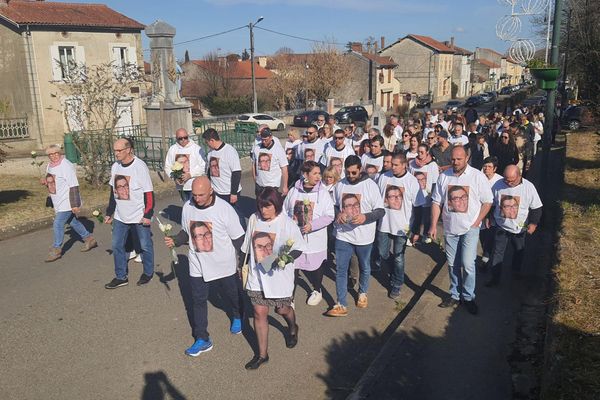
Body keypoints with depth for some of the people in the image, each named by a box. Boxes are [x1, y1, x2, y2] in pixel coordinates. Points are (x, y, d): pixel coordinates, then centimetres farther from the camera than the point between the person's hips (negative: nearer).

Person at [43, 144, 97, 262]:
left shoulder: (66, 166, -20)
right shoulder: (50, 166, 7)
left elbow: (74, 186, -22)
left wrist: (75, 204, -24)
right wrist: (45, 181, -2)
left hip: (67, 202, -9)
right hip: (58, 202, 9)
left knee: (57, 225, -7)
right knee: (72, 222, 18)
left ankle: (56, 250, 7)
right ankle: (89, 239, 34)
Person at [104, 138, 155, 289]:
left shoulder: (140, 166, -16)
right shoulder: (115, 166, 2)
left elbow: (149, 193, -15)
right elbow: (113, 191, 12)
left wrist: (148, 215, -17)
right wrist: (109, 212, 14)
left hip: (139, 216, -6)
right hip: (120, 216, 6)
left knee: (145, 245, 8)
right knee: (117, 246, 9)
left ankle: (148, 273, 28)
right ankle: (121, 277, 23)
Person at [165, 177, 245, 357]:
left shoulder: (225, 209, -23)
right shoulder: (188, 207, -11)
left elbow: (238, 239, -12)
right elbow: (186, 232, 6)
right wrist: (174, 241, -13)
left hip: (224, 265, -2)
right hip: (198, 265, 3)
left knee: (231, 295, 21)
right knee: (198, 301, 8)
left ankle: (237, 317, 53)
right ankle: (202, 339, 25)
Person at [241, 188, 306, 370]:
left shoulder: (287, 224, -17)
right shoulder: (254, 219, -4)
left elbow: (298, 248, -10)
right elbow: (247, 245, 9)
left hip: (279, 275, -3)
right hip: (257, 274, 3)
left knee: (282, 309, 16)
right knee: (259, 313, 5)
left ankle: (292, 329, 52)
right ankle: (262, 354, 21)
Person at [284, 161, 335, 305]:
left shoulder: (323, 193, -10)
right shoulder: (294, 191, -4)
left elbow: (329, 216, -11)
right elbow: (285, 211, 7)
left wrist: (312, 225, -20)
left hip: (315, 238, -1)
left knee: (316, 265, 14)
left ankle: (317, 290, 40)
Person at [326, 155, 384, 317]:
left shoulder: (370, 185, -12)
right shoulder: (340, 185, -2)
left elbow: (380, 211, -9)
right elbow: (334, 205, 11)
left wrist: (365, 217, -26)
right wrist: (338, 214, -11)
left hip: (364, 236, -1)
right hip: (343, 235, 2)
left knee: (364, 267, 19)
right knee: (341, 270, 1)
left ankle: (362, 293, 44)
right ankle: (341, 305, 9)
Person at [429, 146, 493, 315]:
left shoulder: (477, 176, -8)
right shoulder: (444, 176, 1)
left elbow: (487, 201, -3)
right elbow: (436, 202, 4)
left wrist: (477, 222, -10)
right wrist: (433, 225, -1)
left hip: (470, 229, -3)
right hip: (450, 228, 3)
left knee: (467, 264, -8)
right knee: (453, 264, 12)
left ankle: (468, 296, 12)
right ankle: (455, 295, 27)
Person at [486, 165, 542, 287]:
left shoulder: (528, 187, -15)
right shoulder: (498, 185, -12)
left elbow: (536, 207, -7)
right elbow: (491, 203, 4)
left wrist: (533, 223, -14)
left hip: (519, 229, 0)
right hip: (501, 227, 0)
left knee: (518, 252, 20)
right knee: (497, 253, 1)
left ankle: (516, 272, 43)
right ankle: (495, 278, 12)